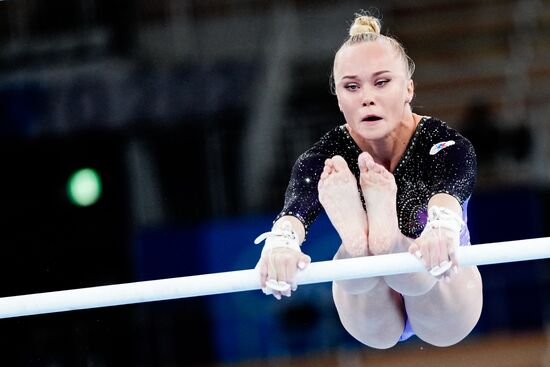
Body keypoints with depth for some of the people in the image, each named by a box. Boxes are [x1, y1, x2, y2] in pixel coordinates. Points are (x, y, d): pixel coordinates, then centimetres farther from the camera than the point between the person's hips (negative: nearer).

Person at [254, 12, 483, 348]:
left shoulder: (447, 147, -22)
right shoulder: (325, 156, -17)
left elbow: (448, 194, -48)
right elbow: (297, 207, -40)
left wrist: (441, 228, -75)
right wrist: (280, 242, -68)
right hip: (377, 328, 2)